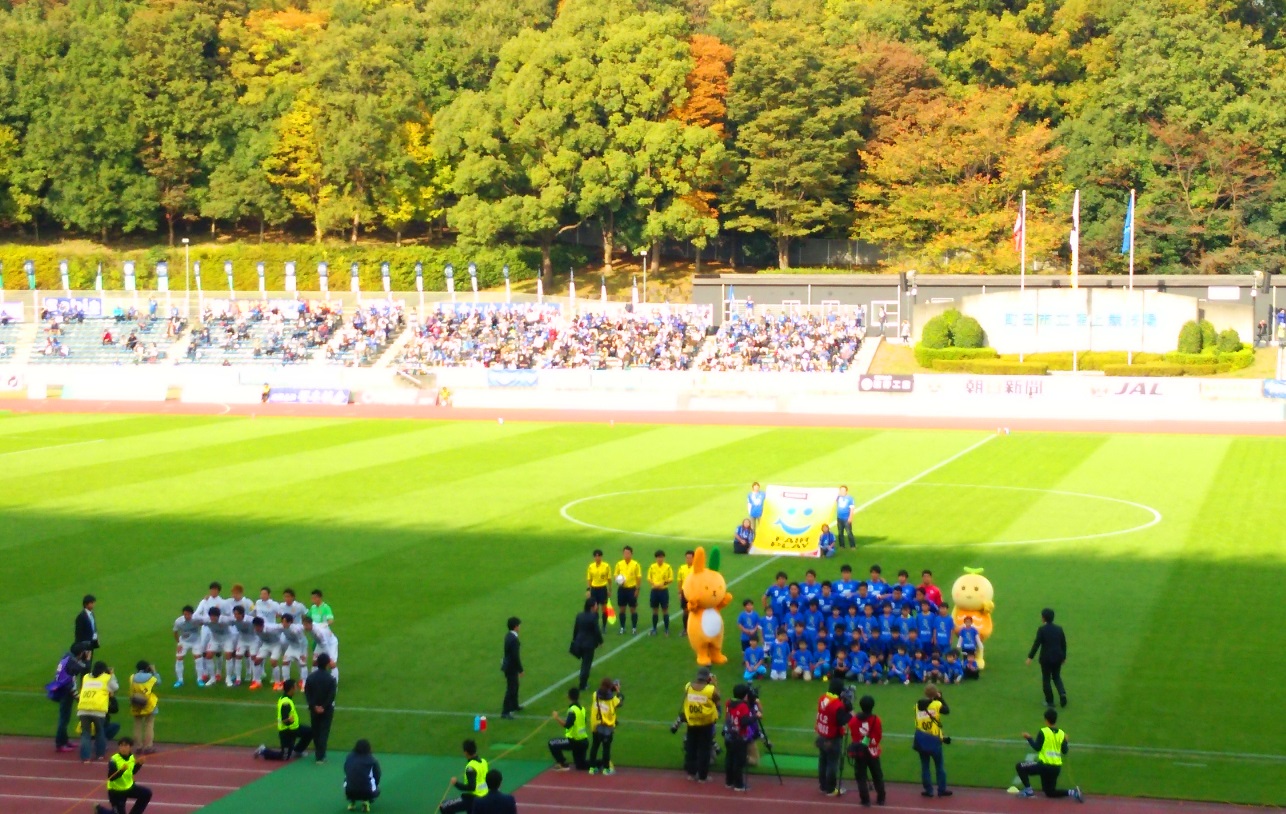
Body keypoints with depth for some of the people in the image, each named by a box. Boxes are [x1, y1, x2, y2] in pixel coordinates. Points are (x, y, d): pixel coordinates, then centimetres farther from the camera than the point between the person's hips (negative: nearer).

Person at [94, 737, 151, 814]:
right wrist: (122, 770, -42)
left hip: (129, 787, 6)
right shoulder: (114, 760, -25)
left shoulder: (131, 757, -5)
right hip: (116, 790, -6)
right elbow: (111, 778, -29)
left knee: (147, 793, -5)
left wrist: (139, 764, -4)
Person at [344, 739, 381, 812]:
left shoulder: (349, 757, 12)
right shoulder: (372, 760, 6)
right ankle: (366, 801, 5)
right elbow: (377, 776, 16)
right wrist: (374, 786, 36)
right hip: (367, 792, -2)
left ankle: (351, 802, 15)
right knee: (377, 790, 32)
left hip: (349, 792, 2)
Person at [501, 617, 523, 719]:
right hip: (511, 667, -10)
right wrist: (520, 670, -15)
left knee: (514, 686, 25)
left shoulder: (508, 635, 3)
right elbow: (516, 656, -25)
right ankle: (505, 712, 3)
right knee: (511, 689, -2)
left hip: (508, 664, 10)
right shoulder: (514, 639, -27)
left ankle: (514, 705, 42)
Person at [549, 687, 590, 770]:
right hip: (584, 741, 8)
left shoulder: (572, 709, -16)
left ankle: (563, 765, -1)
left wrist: (557, 718, -17)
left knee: (552, 743, -2)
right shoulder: (582, 709, 9)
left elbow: (567, 725, -27)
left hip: (575, 741, -8)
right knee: (581, 765, 21)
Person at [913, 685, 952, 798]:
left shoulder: (918, 704, -2)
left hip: (921, 739, 3)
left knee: (924, 766, 12)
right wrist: (940, 698, 8)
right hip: (933, 740, -3)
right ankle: (942, 790, 16)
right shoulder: (937, 704, -12)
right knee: (939, 766, 11)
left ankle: (928, 790, 14)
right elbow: (947, 710, -1)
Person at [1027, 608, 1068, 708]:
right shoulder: (1059, 629, 0)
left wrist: (1030, 657, -9)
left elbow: (1036, 644, -16)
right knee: (1057, 677, 21)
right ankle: (1062, 693, -2)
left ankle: (1050, 701, 15)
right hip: (1058, 657, 4)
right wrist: (1064, 656, 19)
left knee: (1046, 679, 10)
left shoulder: (1041, 629, -14)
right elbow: (1064, 643, 6)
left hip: (1046, 658, -4)